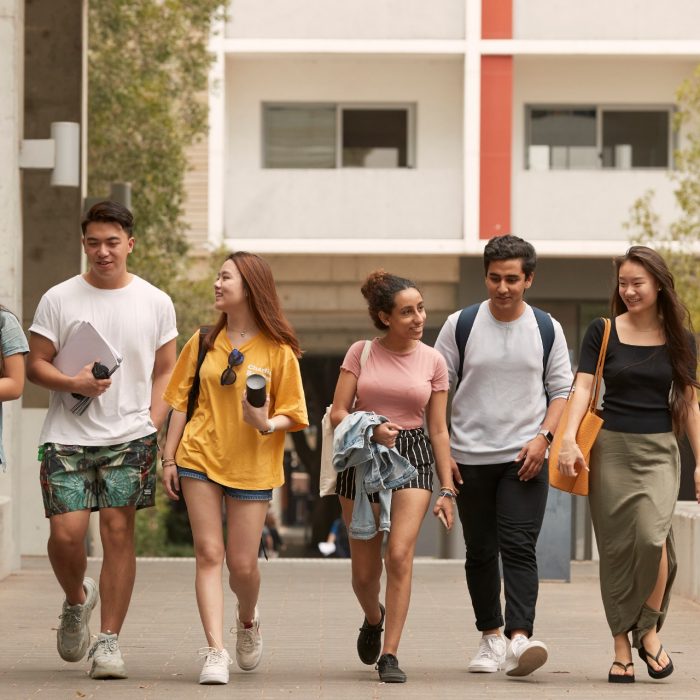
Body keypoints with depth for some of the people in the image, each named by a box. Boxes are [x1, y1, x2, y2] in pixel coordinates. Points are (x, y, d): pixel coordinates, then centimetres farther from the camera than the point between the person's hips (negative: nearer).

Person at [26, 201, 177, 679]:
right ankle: (77, 600, 23)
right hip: (67, 436, 0)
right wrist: (74, 383, -15)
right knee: (66, 532, -10)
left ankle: (109, 641, 1)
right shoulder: (59, 299, 3)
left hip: (130, 436, 0)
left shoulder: (156, 303, 7)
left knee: (118, 531, -5)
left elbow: (166, 371, 12)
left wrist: (152, 426, -1)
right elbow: (35, 364, 4)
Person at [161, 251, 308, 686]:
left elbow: (293, 415, 0)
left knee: (242, 563, 0)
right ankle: (216, 652, -8)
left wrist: (266, 424, -21)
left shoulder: (278, 350, -2)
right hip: (201, 458, 2)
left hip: (252, 466, -2)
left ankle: (248, 618, 34)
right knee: (209, 554, -7)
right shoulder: (204, 343, 7)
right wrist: (169, 459, 5)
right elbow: (181, 401, 10)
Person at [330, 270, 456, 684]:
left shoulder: (432, 362, 4)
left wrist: (447, 488, 4)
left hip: (412, 458, 0)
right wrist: (371, 429, -20)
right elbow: (338, 414, 0)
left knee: (400, 555, -17)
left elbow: (439, 429, 7)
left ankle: (390, 655, -10)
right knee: (364, 569, 5)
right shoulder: (361, 353, 1)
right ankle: (374, 617, 40)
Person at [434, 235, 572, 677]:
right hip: (470, 458, 1)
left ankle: (519, 637, -24)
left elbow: (561, 390, 9)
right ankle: (491, 636, 20)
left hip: (525, 458, -1)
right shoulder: (460, 325, 2)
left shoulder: (547, 330, 4)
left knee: (519, 548, -13)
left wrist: (543, 437, -7)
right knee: (480, 553, 8)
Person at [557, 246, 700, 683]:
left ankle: (649, 629, -1)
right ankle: (622, 647, 9)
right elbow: (583, 388, -4)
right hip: (611, 449, 0)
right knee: (617, 549, 1)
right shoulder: (603, 333, 2)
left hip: (659, 451, 0)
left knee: (652, 535, -21)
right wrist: (569, 439, -18)